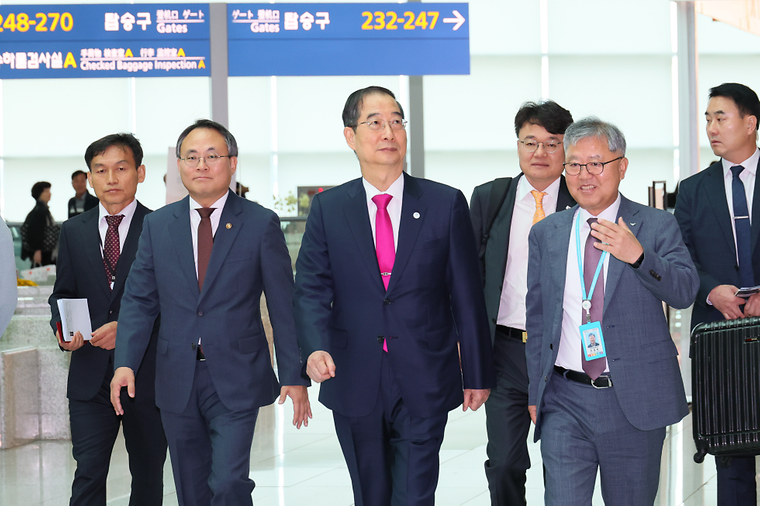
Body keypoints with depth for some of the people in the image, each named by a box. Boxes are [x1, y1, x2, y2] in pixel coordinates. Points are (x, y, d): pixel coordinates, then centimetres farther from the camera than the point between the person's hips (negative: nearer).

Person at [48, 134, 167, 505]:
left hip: (147, 373, -2)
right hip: (90, 374, 2)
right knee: (88, 474, -5)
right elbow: (63, 292, 15)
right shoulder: (73, 231, 10)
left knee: (147, 474, 11)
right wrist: (62, 329, -7)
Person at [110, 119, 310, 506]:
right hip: (177, 383, 3)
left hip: (236, 381, -3)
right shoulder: (157, 226, 8)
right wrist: (125, 363, -8)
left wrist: (295, 376, -4)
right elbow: (138, 300, 6)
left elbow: (284, 307, 0)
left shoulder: (261, 224, -1)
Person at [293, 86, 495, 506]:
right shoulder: (328, 208, 4)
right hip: (355, 383, 2)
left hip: (424, 386, -2)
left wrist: (477, 374, 3)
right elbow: (311, 288, -3)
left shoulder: (446, 204, 1)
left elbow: (467, 297, 3)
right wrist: (315, 347, -22)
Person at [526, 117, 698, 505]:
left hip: (635, 400, -1)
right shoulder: (545, 233, 10)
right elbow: (537, 317, 14)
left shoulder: (657, 226, 2)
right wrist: (535, 392, 11)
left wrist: (637, 255, -24)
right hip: (565, 400, 1)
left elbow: (685, 292, -9)